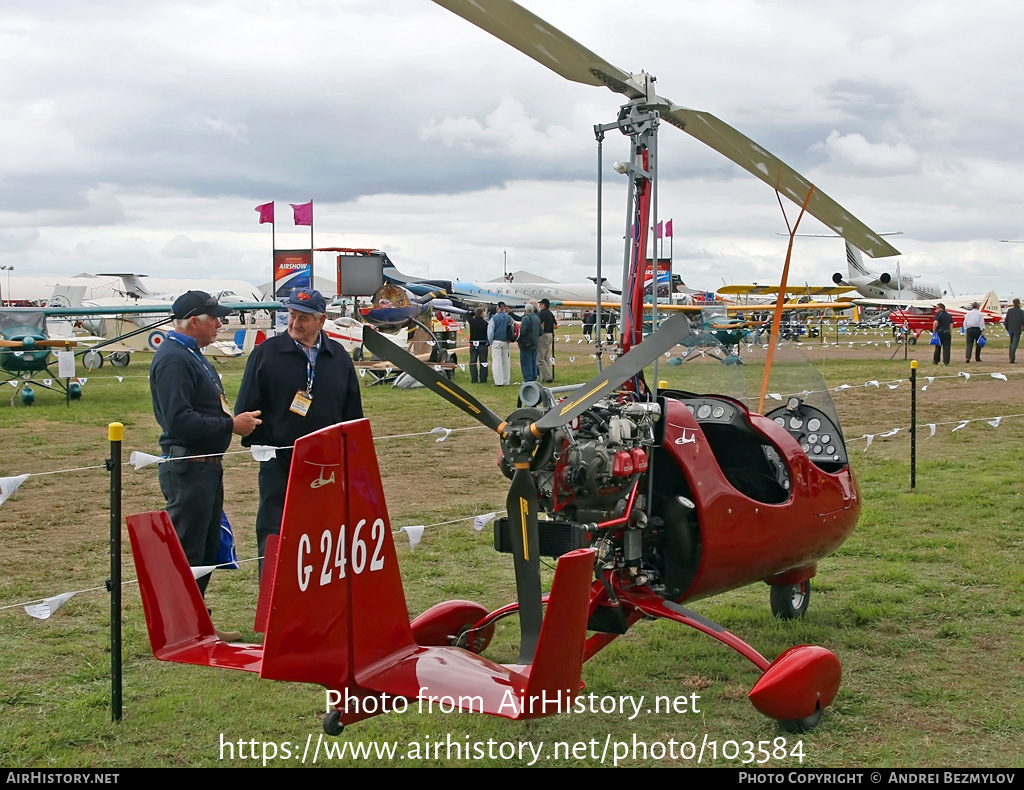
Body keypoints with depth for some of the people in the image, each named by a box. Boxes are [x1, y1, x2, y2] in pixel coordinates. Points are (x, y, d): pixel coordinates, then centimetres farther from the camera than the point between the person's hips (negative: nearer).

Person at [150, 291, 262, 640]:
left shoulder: (193, 356, 17)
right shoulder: (173, 359, -17)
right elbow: (179, 419, -25)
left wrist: (238, 418, 9)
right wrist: (230, 424, -20)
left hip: (207, 465, 11)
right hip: (187, 469, -11)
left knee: (207, 547, 16)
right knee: (187, 550, -4)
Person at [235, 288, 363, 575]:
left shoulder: (339, 357, 7)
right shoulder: (266, 352, -2)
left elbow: (353, 411, 13)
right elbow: (246, 407, 0)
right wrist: (260, 446, -4)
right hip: (278, 465, -3)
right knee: (273, 534, -3)